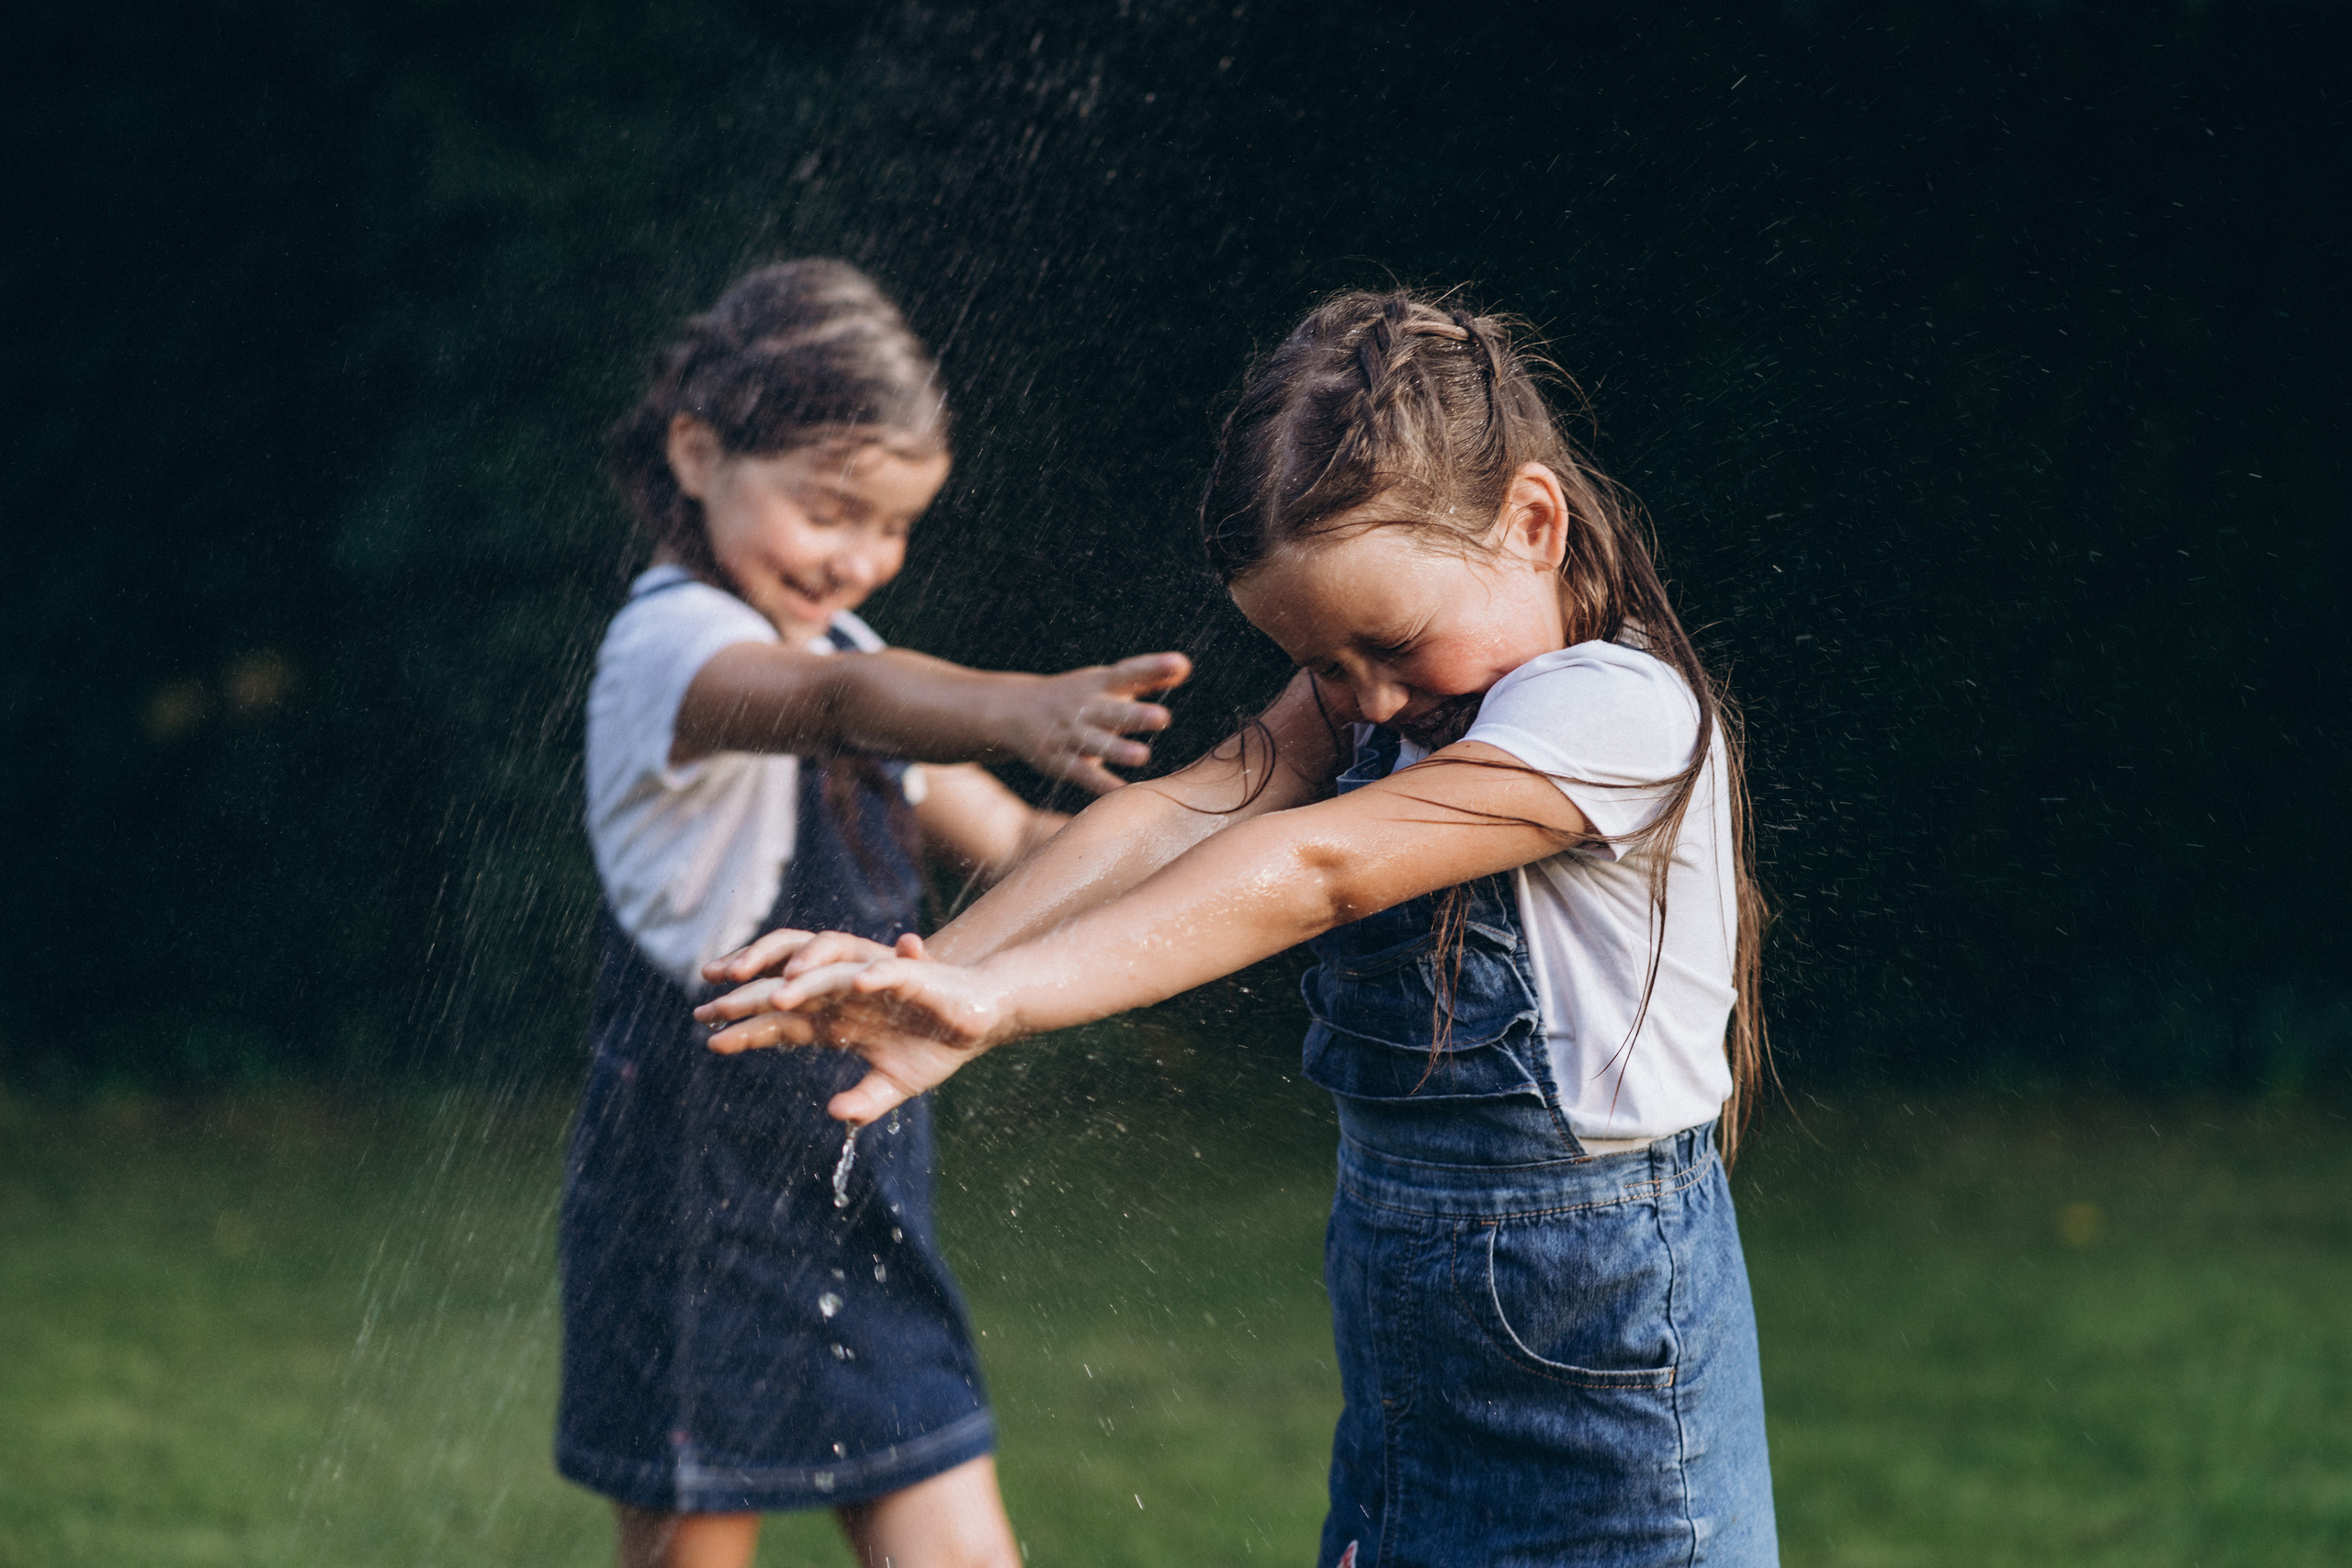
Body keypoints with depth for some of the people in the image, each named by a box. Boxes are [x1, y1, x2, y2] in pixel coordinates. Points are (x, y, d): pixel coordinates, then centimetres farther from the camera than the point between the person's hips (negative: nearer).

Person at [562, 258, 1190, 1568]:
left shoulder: (851, 660, 12)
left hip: (866, 1199, 8)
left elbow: (1001, 839, 19)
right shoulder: (670, 640, -16)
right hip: (703, 1196, -7)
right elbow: (835, 706, -38)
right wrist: (1021, 710, -56)